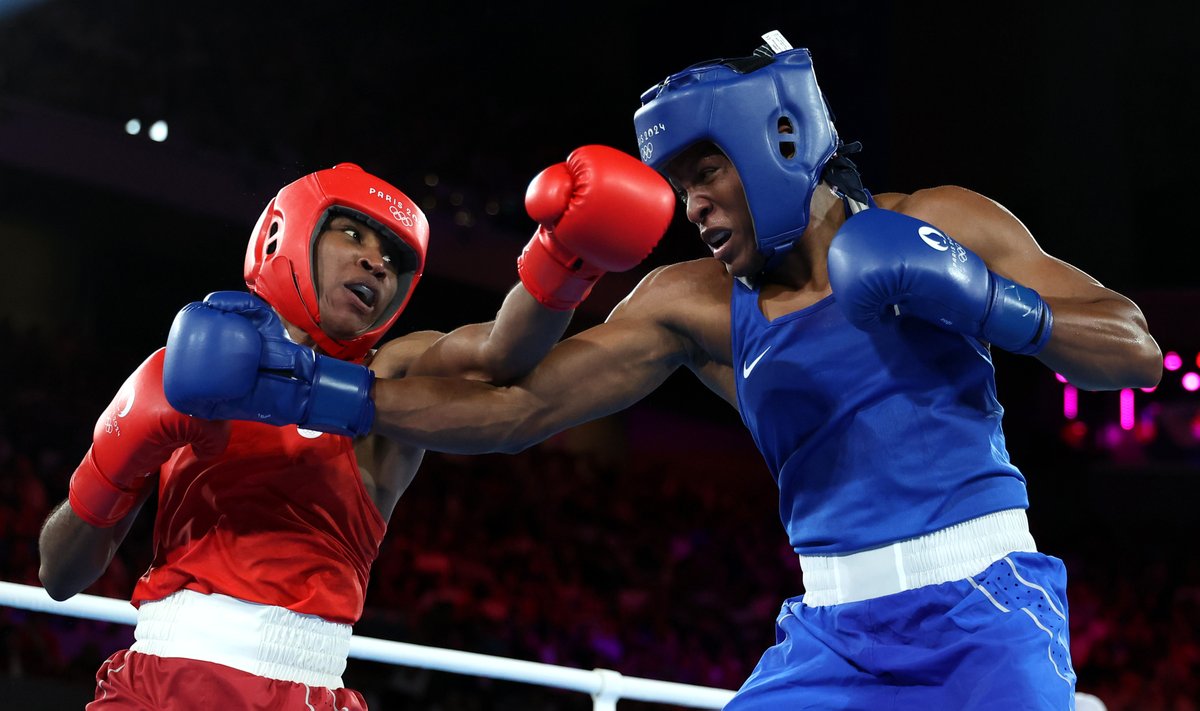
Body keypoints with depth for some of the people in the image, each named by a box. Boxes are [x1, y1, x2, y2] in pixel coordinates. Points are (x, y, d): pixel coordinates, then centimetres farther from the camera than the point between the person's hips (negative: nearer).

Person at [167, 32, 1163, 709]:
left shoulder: (942, 227, 1)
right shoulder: (694, 305, 4)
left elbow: (1135, 349, 2)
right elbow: (514, 408, 0)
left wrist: (980, 302, -16)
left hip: (984, 611, -2)